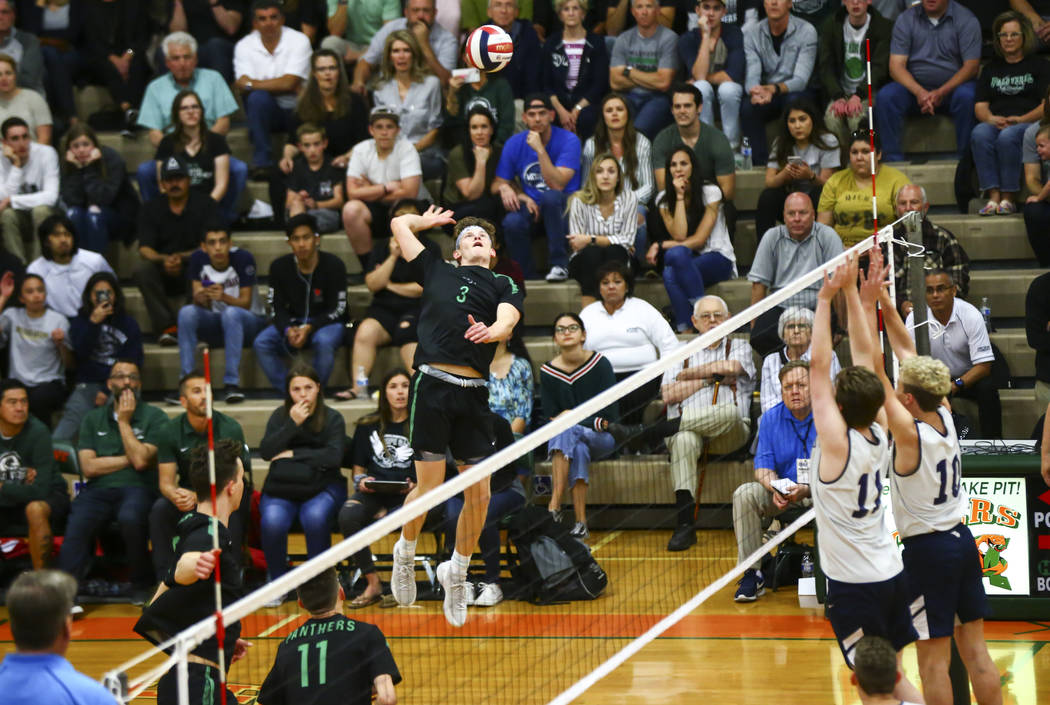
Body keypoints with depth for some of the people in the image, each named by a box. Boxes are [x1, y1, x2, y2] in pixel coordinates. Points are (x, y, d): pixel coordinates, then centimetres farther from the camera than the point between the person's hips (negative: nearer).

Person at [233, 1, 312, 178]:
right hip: (266, 110, 1)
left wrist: (250, 84, -14)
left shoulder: (299, 40, -7)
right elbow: (244, 85, -14)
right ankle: (262, 163, -27)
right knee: (257, 97, -32)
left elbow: (289, 83, -17)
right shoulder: (244, 46, 0)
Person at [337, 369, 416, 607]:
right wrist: (361, 481, -5)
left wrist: (415, 486, -12)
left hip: (407, 495, -2)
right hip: (373, 493, 3)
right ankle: (372, 585, -19)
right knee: (348, 515, -31)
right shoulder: (368, 426, 15)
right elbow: (358, 469, 18)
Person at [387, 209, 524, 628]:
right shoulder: (438, 272, 18)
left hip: (474, 394, 2)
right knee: (429, 487, -6)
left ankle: (457, 571, 23)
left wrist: (490, 331, -24)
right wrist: (429, 221, 44)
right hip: (432, 385, -1)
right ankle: (406, 552, 24)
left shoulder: (505, 286, 18)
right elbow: (399, 224, 28)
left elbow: (507, 322, -3)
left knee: (479, 495, 0)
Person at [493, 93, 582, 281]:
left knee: (550, 197, -38)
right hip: (530, 206, 2)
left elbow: (557, 185, -20)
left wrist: (540, 150, -26)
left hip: (562, 209, -2)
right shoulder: (514, 144, 3)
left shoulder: (568, 140, -9)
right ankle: (527, 277, -9)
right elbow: (498, 185, 7)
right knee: (512, 222, -32)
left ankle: (559, 264, -25)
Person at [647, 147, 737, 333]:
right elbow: (679, 236, -9)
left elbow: (699, 240, -9)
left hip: (718, 258, -3)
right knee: (670, 274, -35)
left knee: (675, 254, -35)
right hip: (688, 260, 3)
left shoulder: (710, 192, -3)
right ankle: (684, 330, -40)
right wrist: (680, 197, -8)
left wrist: (660, 246, -12)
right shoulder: (664, 200, 7)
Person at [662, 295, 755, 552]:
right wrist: (710, 379, 3)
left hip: (730, 434, 0)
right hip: (689, 427, 1)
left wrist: (690, 374, 7)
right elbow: (669, 395, 7)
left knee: (729, 411, -39)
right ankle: (684, 524, -45)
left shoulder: (739, 348, 21)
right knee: (683, 440, -39)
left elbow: (731, 367, -5)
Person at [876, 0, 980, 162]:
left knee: (967, 97, -35)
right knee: (886, 96, -26)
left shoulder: (966, 20, -3)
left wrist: (941, 92, -22)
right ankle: (893, 160, -24)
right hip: (915, 86, 2)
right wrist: (919, 92, -22)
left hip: (952, 87, -2)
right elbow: (896, 65, -4)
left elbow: (971, 66, -9)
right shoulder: (905, 19, 3)